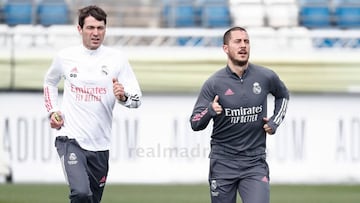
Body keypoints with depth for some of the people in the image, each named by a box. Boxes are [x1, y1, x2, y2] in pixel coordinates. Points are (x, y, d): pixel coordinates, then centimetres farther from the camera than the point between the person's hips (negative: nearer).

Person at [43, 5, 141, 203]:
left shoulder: (116, 58, 0)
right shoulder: (65, 56, 2)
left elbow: (136, 99, -1)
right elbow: (49, 82, 23)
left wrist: (123, 96, -23)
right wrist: (52, 111, 9)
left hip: (100, 144, 2)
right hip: (70, 139, -2)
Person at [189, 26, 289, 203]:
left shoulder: (266, 77, 0)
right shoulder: (214, 83, -6)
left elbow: (283, 96, 23)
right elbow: (195, 123, -5)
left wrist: (275, 122, 9)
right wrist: (209, 111, -25)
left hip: (255, 163, 0)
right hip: (222, 163, 0)